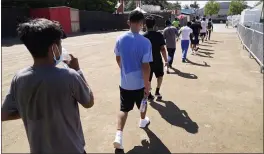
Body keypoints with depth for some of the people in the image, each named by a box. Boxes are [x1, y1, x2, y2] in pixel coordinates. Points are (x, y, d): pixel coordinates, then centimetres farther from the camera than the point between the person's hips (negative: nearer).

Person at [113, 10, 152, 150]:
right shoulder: (145, 42, -20)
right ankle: (143, 121, 51)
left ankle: (118, 136, 0)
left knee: (124, 109, 12)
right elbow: (145, 66, -20)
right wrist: (147, 85, -10)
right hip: (139, 82, -2)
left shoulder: (120, 39, -5)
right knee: (142, 103, 25)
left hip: (125, 82, 3)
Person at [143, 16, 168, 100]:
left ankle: (149, 95, 27)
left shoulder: (143, 36, -8)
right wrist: (166, 60, 0)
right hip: (157, 60, 0)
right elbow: (162, 49, -9)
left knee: (148, 79, 14)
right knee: (160, 75, 26)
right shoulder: (159, 35, -8)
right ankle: (157, 91, 26)